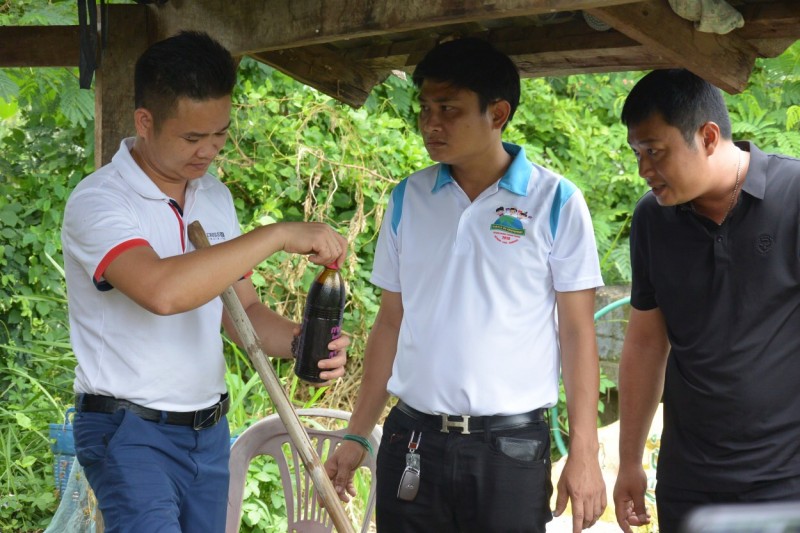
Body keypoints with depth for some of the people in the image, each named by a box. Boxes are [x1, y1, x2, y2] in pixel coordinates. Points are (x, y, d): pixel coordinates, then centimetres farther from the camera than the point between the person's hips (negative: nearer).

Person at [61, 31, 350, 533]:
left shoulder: (216, 198, 8)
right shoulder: (98, 202, -16)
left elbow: (241, 308, 12)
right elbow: (162, 291, -34)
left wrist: (300, 342, -10)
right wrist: (278, 235, -29)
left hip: (209, 430, 7)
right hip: (131, 432, -7)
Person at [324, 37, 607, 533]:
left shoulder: (555, 201, -4)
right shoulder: (408, 199, 6)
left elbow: (577, 331, -2)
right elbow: (391, 322, 12)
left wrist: (584, 453, -8)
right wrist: (357, 436, 9)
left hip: (512, 446, -3)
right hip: (412, 441, 3)